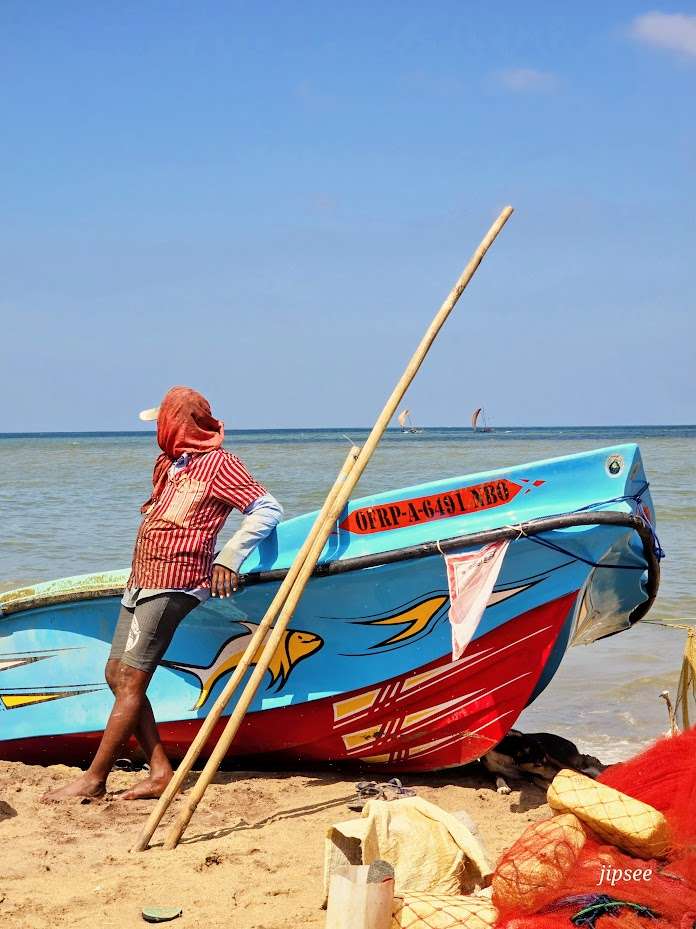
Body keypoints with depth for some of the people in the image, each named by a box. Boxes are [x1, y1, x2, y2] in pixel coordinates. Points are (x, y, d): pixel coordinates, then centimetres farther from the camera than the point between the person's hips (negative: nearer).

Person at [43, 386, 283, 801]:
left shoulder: (219, 463, -7)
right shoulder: (170, 465, 19)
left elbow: (269, 509, -11)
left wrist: (228, 560, -17)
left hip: (172, 585, -10)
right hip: (143, 580, 10)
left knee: (130, 682, -8)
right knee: (117, 674, 7)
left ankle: (94, 780, -5)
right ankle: (161, 772, 7)